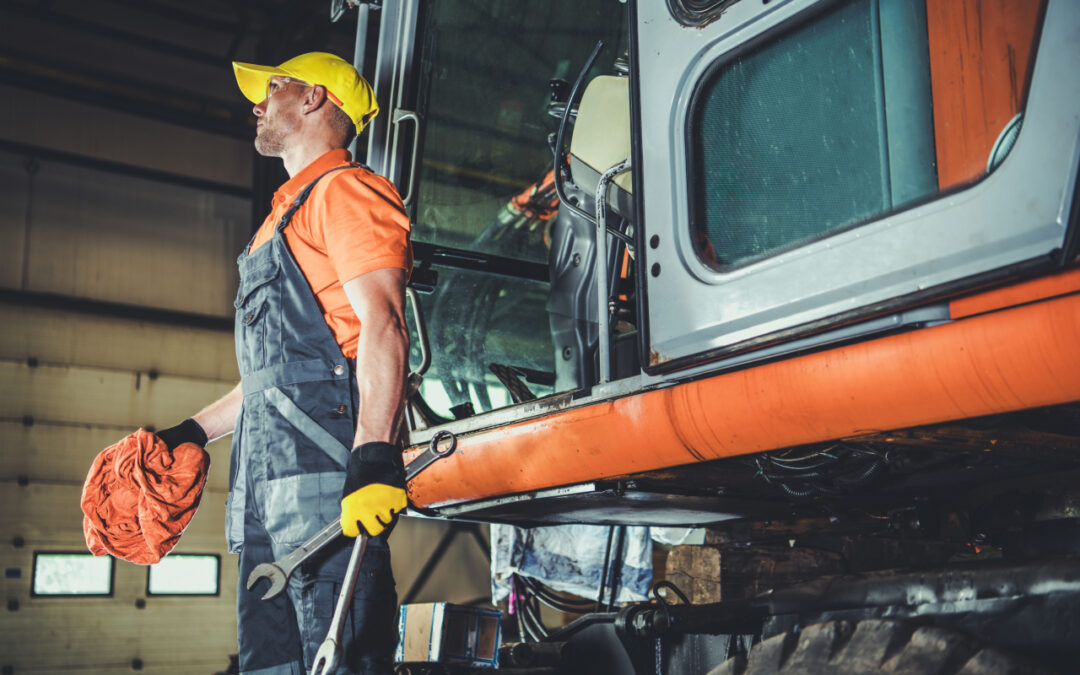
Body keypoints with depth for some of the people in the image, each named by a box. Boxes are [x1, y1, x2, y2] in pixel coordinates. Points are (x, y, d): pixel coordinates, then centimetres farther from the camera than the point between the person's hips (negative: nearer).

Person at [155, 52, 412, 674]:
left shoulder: (344, 189, -1)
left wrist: (374, 455, -29)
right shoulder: (290, 213, 29)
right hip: (270, 485, 10)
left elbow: (382, 325, -16)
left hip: (322, 470, -10)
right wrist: (192, 433, 31)